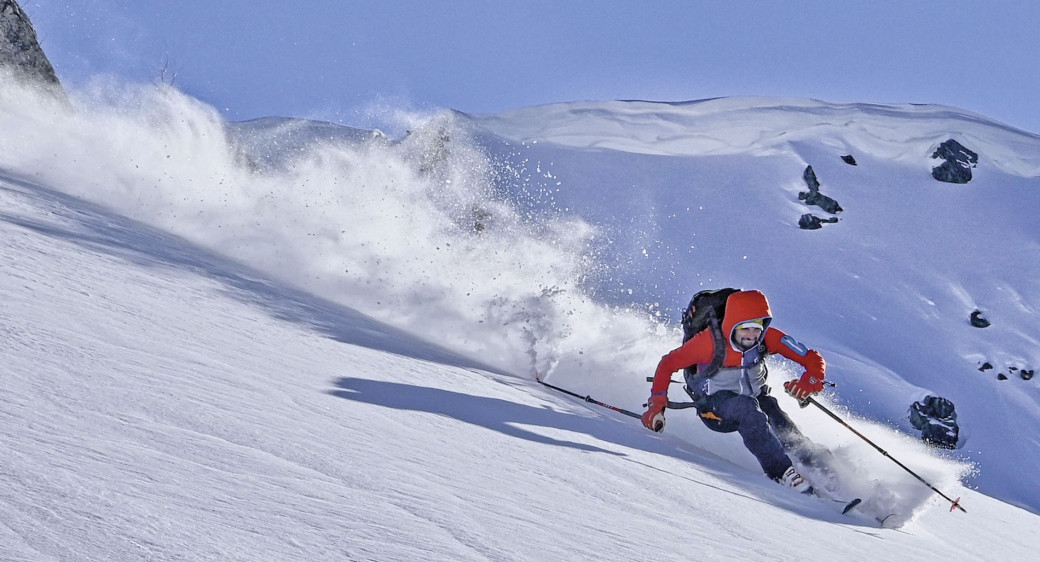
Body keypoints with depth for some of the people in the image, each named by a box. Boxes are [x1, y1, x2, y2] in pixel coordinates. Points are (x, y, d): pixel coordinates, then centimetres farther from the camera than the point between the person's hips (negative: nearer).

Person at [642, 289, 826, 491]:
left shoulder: (767, 337, -15)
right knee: (747, 407, -35)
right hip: (714, 409, -4)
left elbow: (814, 360, -13)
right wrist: (656, 404, -20)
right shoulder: (710, 341, -23)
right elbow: (668, 364, -12)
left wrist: (808, 383, -34)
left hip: (755, 399, 4)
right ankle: (780, 470, -38)